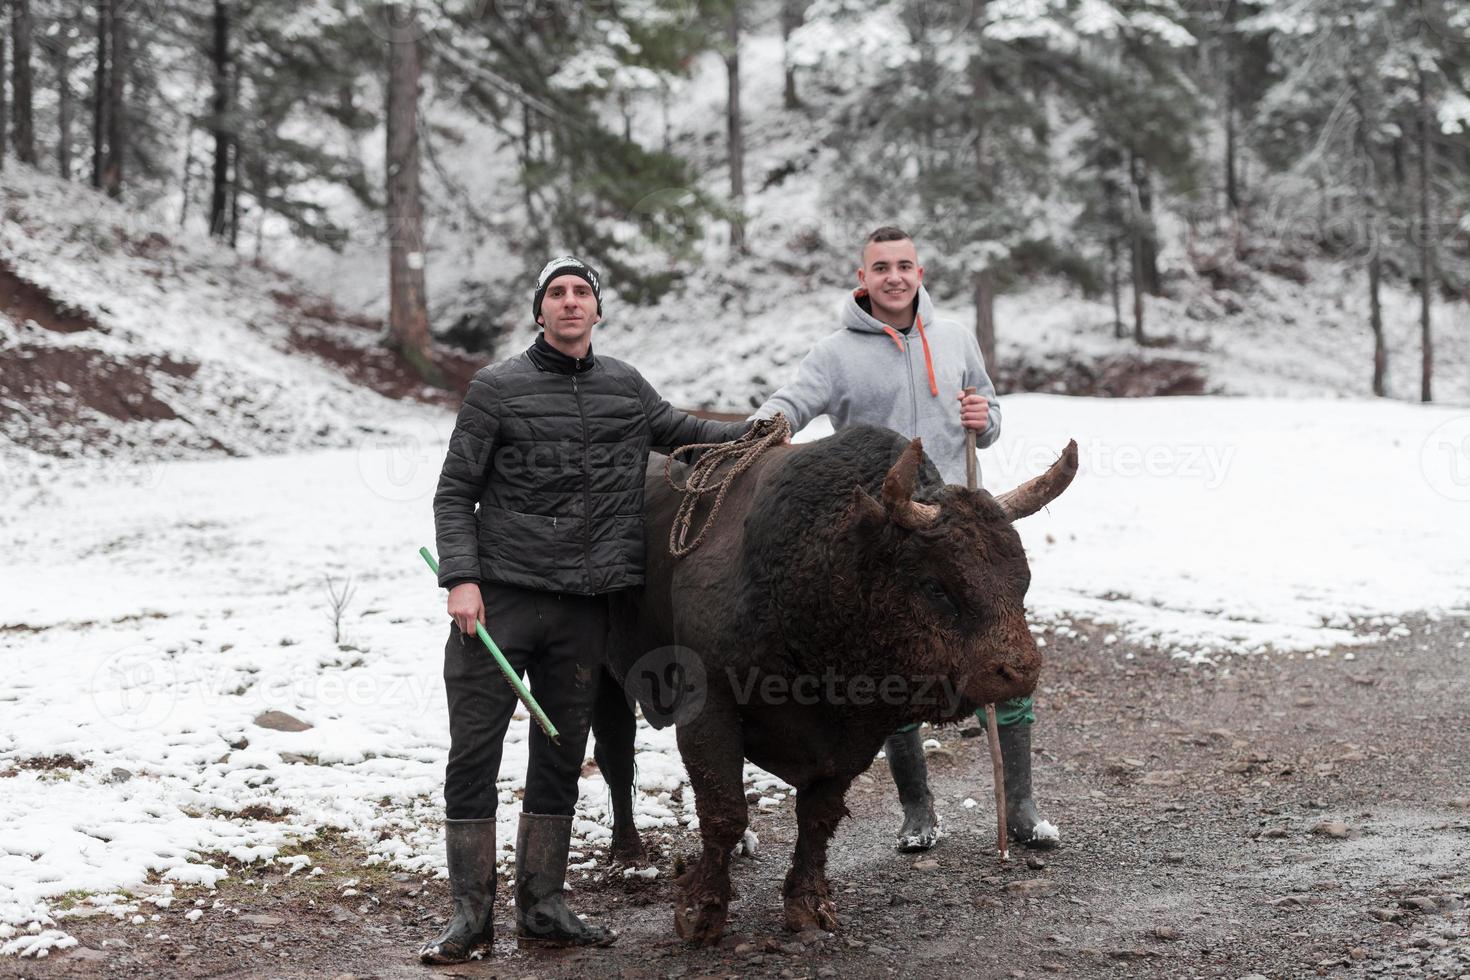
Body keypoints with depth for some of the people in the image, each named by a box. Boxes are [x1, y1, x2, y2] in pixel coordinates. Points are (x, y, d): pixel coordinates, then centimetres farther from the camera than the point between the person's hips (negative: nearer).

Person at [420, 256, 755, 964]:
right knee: (473, 753, -4)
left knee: (560, 760, 10)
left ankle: (542, 909, 21)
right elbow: (455, 493, -1)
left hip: (582, 609, 4)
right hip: (498, 599, -4)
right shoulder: (498, 388, 0)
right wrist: (461, 578, -12)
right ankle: (471, 916, 5)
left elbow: (682, 431, 31)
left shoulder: (625, 388, 11)